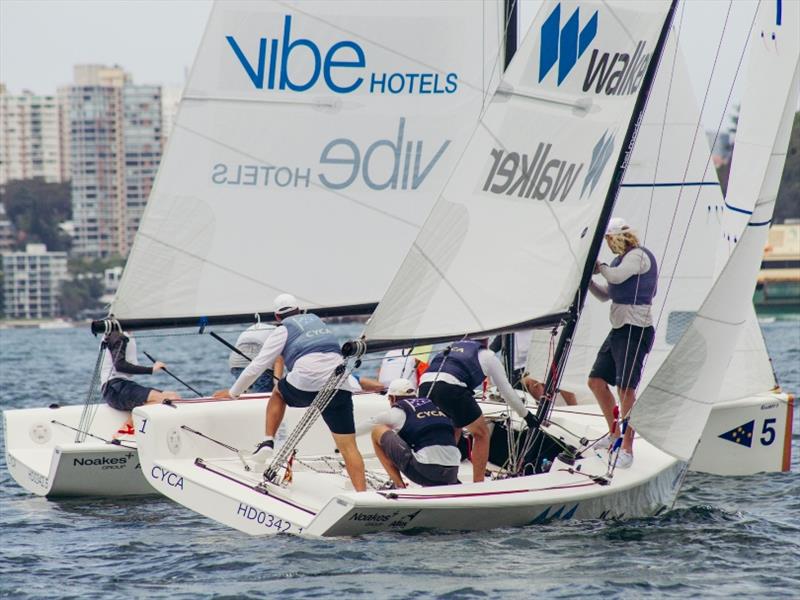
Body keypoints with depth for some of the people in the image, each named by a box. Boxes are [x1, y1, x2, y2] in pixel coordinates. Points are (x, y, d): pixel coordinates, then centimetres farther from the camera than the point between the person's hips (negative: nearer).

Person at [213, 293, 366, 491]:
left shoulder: (283, 331, 13)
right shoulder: (317, 321, 29)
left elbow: (257, 366, 13)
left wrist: (233, 392, 26)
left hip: (307, 385, -3)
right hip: (341, 388, 3)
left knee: (278, 393, 31)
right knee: (348, 446, 1)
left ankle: (268, 442, 18)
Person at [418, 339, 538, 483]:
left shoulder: (454, 347, 36)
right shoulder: (488, 355, 23)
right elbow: (506, 391, 28)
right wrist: (526, 415, 42)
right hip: (450, 388, -6)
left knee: (454, 430, 31)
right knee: (481, 433, 15)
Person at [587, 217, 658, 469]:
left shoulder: (638, 255, -10)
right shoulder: (621, 260, 17)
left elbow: (617, 276, -27)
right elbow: (605, 295, 25)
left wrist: (601, 267, -7)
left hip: (635, 330, -10)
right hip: (618, 330, 10)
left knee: (626, 388, -12)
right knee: (596, 381, 12)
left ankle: (627, 448, -9)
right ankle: (615, 434, 25)